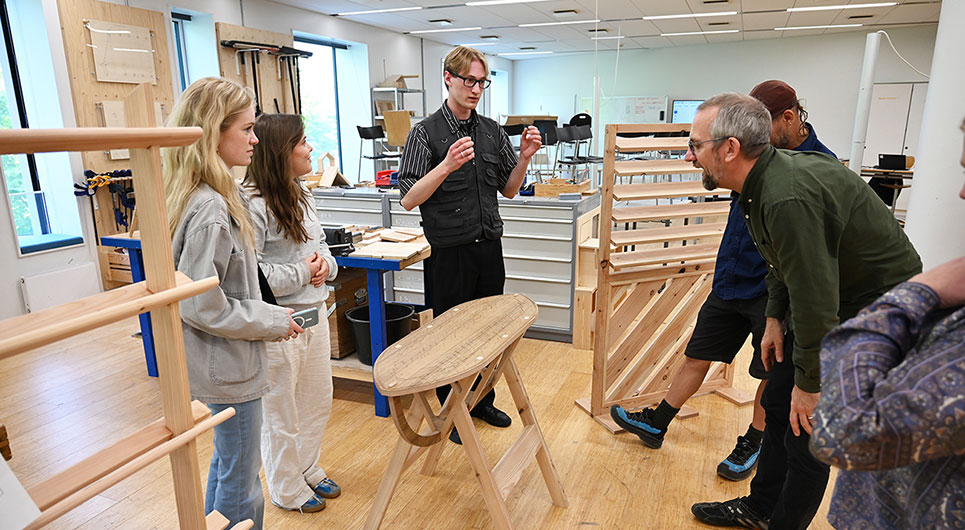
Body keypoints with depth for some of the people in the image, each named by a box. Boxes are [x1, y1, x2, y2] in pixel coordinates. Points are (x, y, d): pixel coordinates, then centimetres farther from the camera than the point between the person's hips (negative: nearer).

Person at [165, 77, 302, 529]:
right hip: (228, 369, -10)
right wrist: (273, 321, -16)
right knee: (241, 483, 8)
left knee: (226, 462, 27)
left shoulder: (212, 198, 5)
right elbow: (199, 304, -26)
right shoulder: (210, 210, -26)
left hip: (222, 361, 10)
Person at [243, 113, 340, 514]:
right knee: (281, 415, 13)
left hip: (314, 313, 8)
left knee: (317, 403, 22)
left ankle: (308, 469, 46)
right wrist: (301, 274, -17)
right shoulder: (252, 204, -21)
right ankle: (287, 489, 35)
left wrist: (325, 264, -5)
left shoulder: (300, 194, 7)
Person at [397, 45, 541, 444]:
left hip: (489, 248, 5)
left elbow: (508, 190, 14)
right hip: (450, 253, -5)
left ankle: (482, 401, 37)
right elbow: (409, 200, -14)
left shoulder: (492, 131, 9)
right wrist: (447, 165, -26)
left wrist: (524, 157, -2)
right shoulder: (426, 133, -7)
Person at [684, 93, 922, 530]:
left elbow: (816, 301, -30)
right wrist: (774, 318, 8)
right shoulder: (768, 175, -2)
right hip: (836, 298, 10)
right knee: (778, 403, 15)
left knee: (806, 429, -3)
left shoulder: (789, 198, -34)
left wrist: (810, 383, -19)